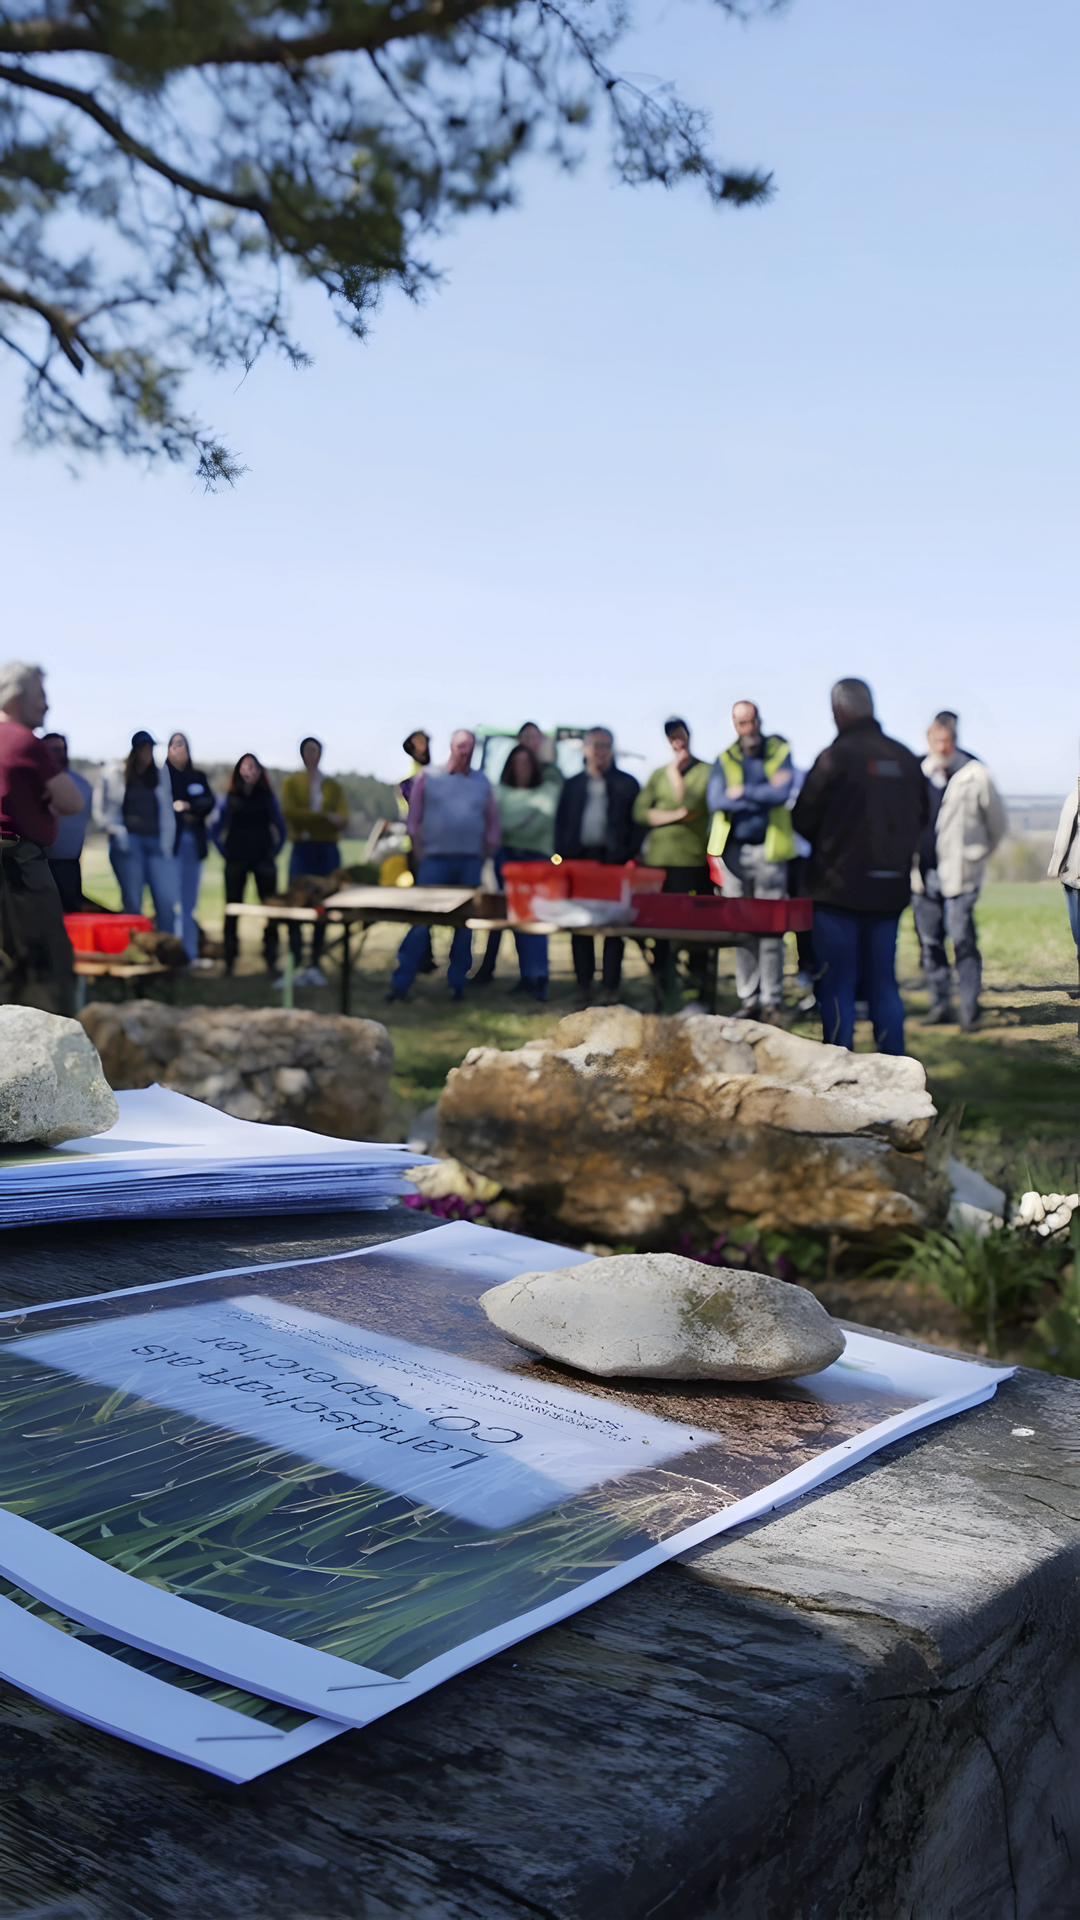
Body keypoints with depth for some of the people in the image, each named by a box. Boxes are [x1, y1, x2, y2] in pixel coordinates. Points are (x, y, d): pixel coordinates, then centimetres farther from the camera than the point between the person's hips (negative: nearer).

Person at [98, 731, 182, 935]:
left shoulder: (162, 774, 10)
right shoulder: (114, 774, 5)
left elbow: (167, 810, 11)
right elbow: (105, 809, 11)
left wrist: (167, 842, 3)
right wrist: (115, 829, -2)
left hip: (156, 841, 1)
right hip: (128, 840, -1)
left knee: (168, 899, -9)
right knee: (132, 901, 0)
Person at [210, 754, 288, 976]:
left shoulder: (268, 796, 5)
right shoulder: (229, 798, 2)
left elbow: (280, 827, 13)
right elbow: (214, 827, 6)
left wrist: (274, 850, 5)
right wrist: (224, 851, 1)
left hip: (264, 859, 1)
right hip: (236, 861, -1)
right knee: (232, 909, 2)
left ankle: (271, 958, 1)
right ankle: (229, 960, 9)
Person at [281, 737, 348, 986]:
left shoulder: (333, 786, 14)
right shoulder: (291, 782, 9)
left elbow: (343, 819, 1)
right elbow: (289, 812, -8)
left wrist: (307, 818, -16)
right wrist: (325, 816, -15)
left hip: (328, 850, 2)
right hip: (302, 849, -2)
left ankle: (315, 965, 5)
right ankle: (297, 965, -9)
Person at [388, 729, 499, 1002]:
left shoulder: (482, 782, 10)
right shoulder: (427, 777, 4)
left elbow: (493, 823, 12)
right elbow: (413, 818, 3)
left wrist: (485, 855, 5)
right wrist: (419, 854, -2)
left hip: (470, 864, 2)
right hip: (434, 860, -2)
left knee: (465, 926, 4)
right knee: (420, 923, -5)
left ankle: (457, 983, 13)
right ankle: (400, 984, -1)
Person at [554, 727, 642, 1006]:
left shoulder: (627, 784, 8)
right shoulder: (573, 785, 15)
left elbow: (638, 824, 4)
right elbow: (561, 823, 15)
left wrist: (629, 855, -8)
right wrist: (562, 855, 2)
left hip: (612, 860, -3)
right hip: (579, 859, 3)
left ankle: (609, 987, -4)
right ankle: (584, 985, 8)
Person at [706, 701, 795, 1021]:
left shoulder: (779, 753, 5)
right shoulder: (724, 760, 10)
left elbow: (782, 793, -11)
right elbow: (716, 800, -6)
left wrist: (743, 792, -8)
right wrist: (764, 794, -8)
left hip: (769, 849, -2)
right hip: (734, 849, 2)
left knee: (771, 927, -3)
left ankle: (772, 998, 3)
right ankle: (748, 998, 10)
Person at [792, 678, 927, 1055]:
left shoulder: (836, 756, -12)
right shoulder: (906, 759, 5)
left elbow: (803, 819, -6)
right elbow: (922, 817, 16)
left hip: (839, 886, -5)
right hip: (892, 889, 5)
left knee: (837, 985, 2)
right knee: (883, 982, 13)